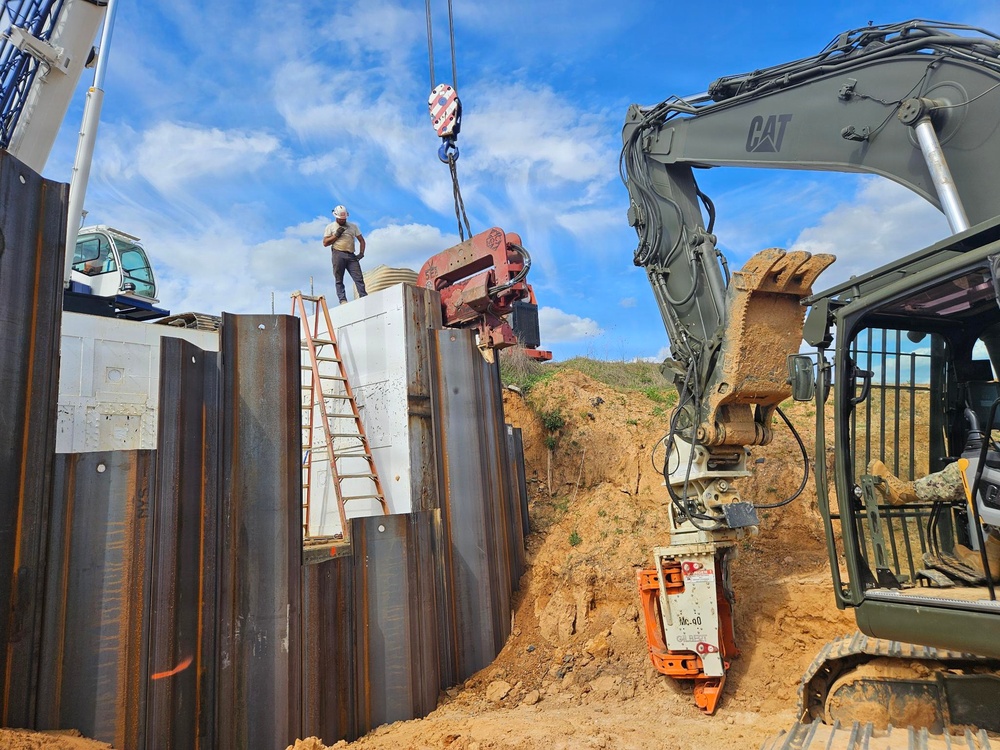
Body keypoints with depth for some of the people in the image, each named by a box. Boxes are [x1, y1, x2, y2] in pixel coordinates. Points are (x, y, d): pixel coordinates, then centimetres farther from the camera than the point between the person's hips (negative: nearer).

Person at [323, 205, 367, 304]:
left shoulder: (353, 226, 21)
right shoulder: (330, 227, 14)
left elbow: (361, 240, 20)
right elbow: (325, 243, 7)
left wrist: (361, 253, 5)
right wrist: (336, 235, -4)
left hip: (351, 255, 2)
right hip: (338, 254, -2)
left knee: (359, 278, -9)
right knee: (339, 279, -6)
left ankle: (364, 298, -12)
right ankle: (342, 300, -8)